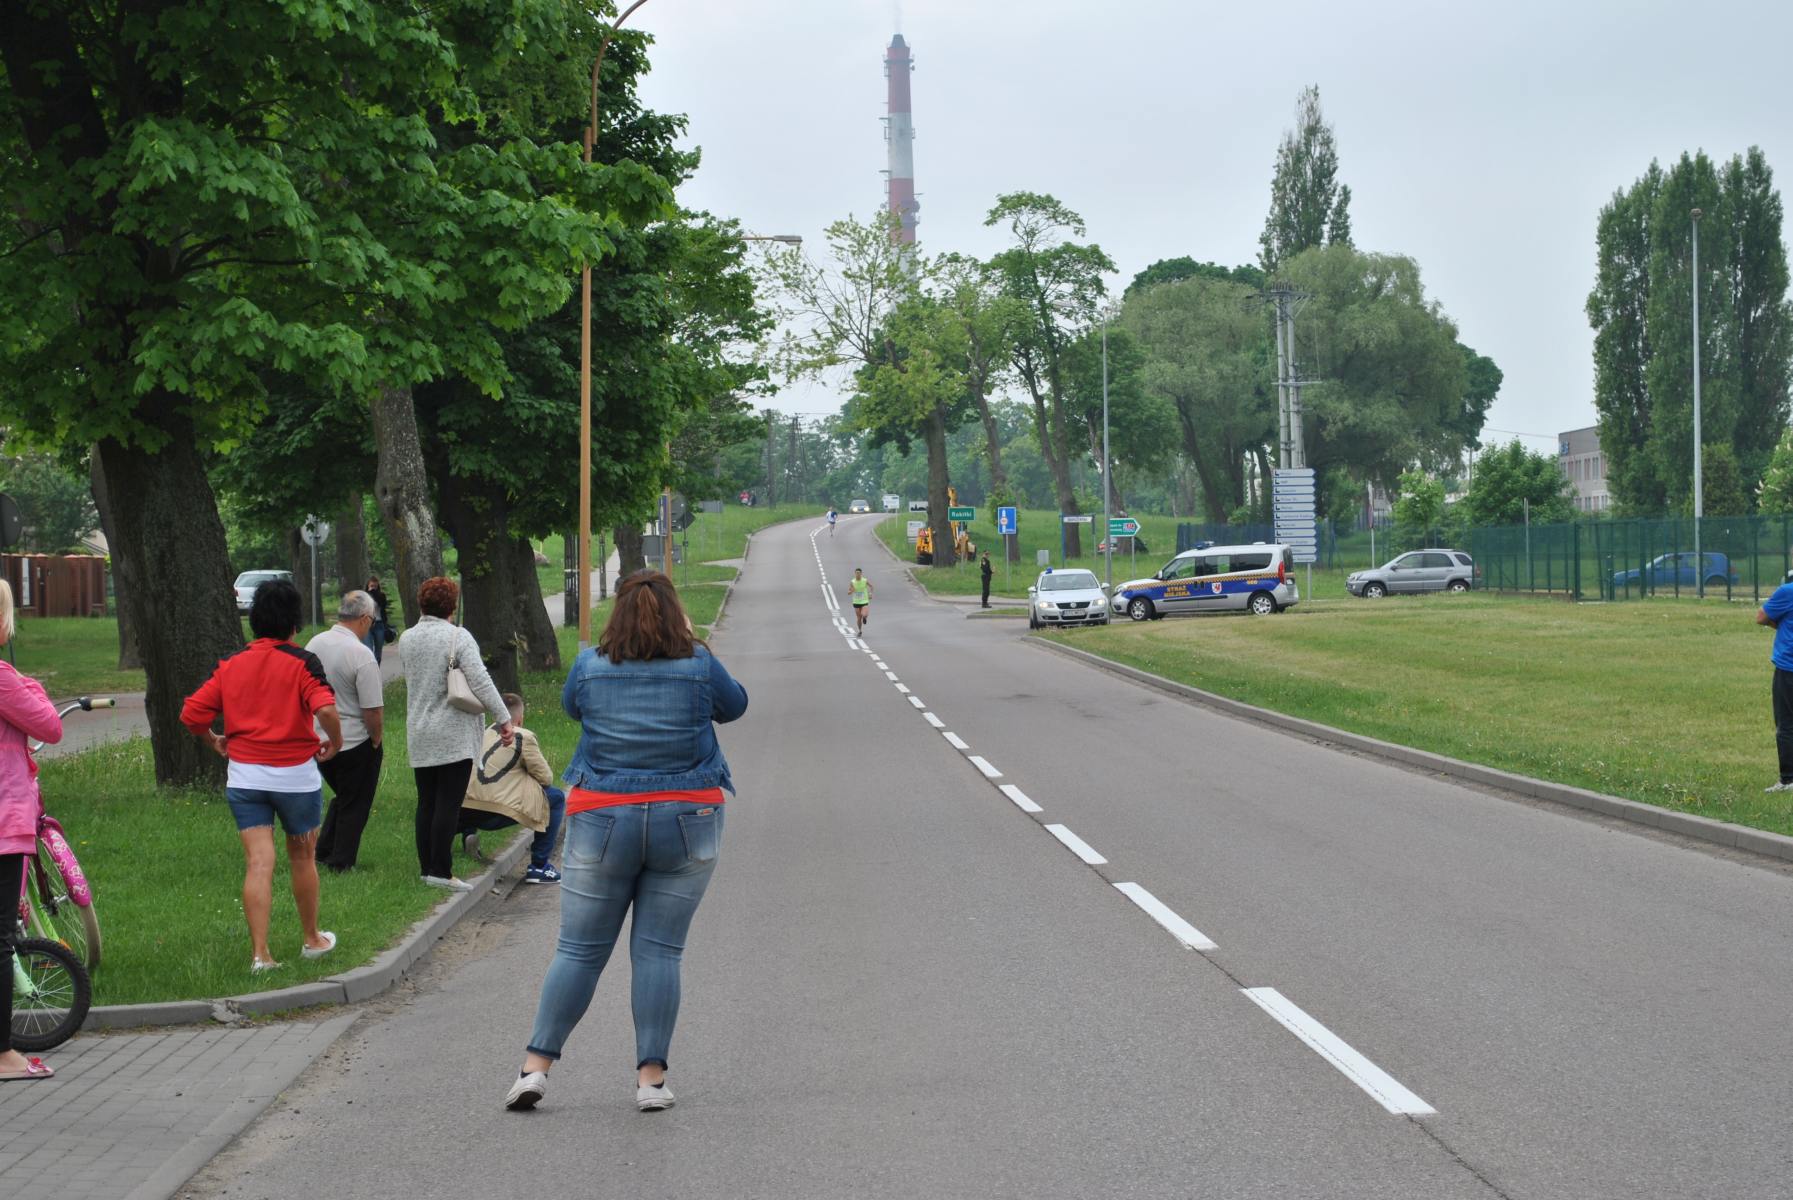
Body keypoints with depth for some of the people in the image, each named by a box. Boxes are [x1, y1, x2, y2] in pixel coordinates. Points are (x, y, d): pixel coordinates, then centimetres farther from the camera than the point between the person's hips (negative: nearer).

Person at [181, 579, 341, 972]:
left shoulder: (231, 665, 3)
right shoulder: (301, 663, -10)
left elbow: (191, 713, 1)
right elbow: (325, 709, -25)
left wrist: (214, 741, 18)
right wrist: (335, 742, -7)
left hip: (243, 774, 3)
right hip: (295, 774, -2)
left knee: (258, 863, -1)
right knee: (302, 857, 16)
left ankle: (260, 953, -8)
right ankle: (313, 939, 30)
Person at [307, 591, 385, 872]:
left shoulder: (314, 644, 0)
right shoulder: (362, 656, -21)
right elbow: (373, 711, -20)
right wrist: (377, 741, -3)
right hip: (355, 743, -6)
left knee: (341, 798, 25)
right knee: (354, 806, 10)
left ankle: (323, 852, 22)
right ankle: (341, 862, 14)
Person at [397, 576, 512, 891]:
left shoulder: (406, 639, 9)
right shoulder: (458, 637, -11)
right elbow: (480, 682, -18)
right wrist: (503, 718, -16)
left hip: (419, 735, 6)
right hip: (454, 735, -6)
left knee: (426, 802, 12)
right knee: (449, 803, -6)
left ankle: (426, 867, 16)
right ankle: (440, 871, -8)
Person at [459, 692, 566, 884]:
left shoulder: (484, 733, 17)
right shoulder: (524, 737, -2)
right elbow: (546, 778, 2)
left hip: (467, 810, 7)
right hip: (498, 812, -7)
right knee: (557, 798, 7)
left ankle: (468, 833, 15)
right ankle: (538, 866, 5)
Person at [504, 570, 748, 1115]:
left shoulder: (589, 666, -2)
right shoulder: (700, 665, -3)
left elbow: (571, 707, 19)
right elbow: (734, 705, 16)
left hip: (603, 822, 0)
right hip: (686, 824, 0)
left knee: (580, 949, 7)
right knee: (659, 950, 3)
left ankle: (536, 1065, 6)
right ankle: (651, 1077, 2)